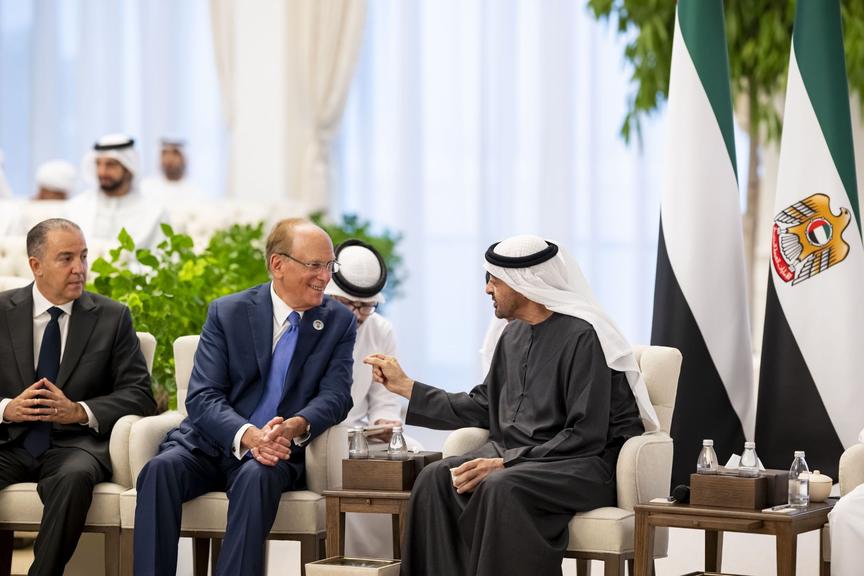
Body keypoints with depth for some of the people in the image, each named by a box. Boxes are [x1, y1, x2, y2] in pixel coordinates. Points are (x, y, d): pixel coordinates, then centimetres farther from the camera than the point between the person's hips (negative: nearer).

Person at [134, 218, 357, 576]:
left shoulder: (340, 322, 5)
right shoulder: (227, 313, 2)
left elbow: (335, 395, -5)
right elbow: (201, 397, -7)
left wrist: (296, 426, -29)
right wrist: (247, 435, -28)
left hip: (277, 453, -1)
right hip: (210, 445, 1)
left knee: (257, 477, -36)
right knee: (161, 469, -30)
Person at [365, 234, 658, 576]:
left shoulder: (582, 336, -12)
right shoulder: (513, 335, 12)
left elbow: (585, 436, -17)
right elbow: (481, 409, 20)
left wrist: (504, 462, -22)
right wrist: (404, 386, 19)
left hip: (582, 464, -7)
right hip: (514, 457, 7)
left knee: (501, 486, -36)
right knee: (435, 478, -19)